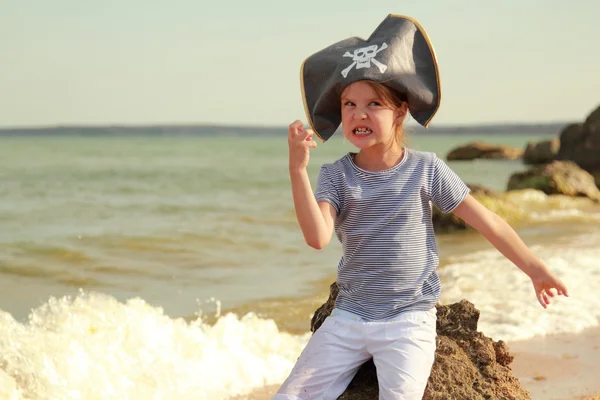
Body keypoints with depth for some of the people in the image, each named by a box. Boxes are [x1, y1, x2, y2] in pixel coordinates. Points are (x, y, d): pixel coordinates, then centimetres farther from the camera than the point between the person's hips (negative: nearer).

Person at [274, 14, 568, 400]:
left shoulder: (425, 169, -3)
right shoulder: (336, 175, 0)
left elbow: (487, 221, 3)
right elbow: (318, 237, -18)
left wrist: (536, 270, 7)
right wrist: (298, 169, -28)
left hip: (408, 321, -2)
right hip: (348, 318, 3)